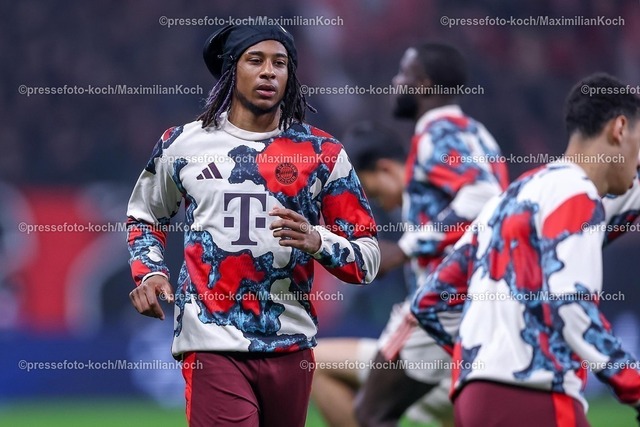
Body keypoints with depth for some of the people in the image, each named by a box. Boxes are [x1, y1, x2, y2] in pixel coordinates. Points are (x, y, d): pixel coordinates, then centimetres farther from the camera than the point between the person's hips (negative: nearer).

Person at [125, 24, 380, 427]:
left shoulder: (322, 152, 5)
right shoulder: (183, 144, 7)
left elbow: (368, 259, 4)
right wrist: (149, 272, 6)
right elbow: (145, 215, 25)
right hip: (212, 346, -2)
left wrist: (316, 242, -16)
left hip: (291, 348, 2)